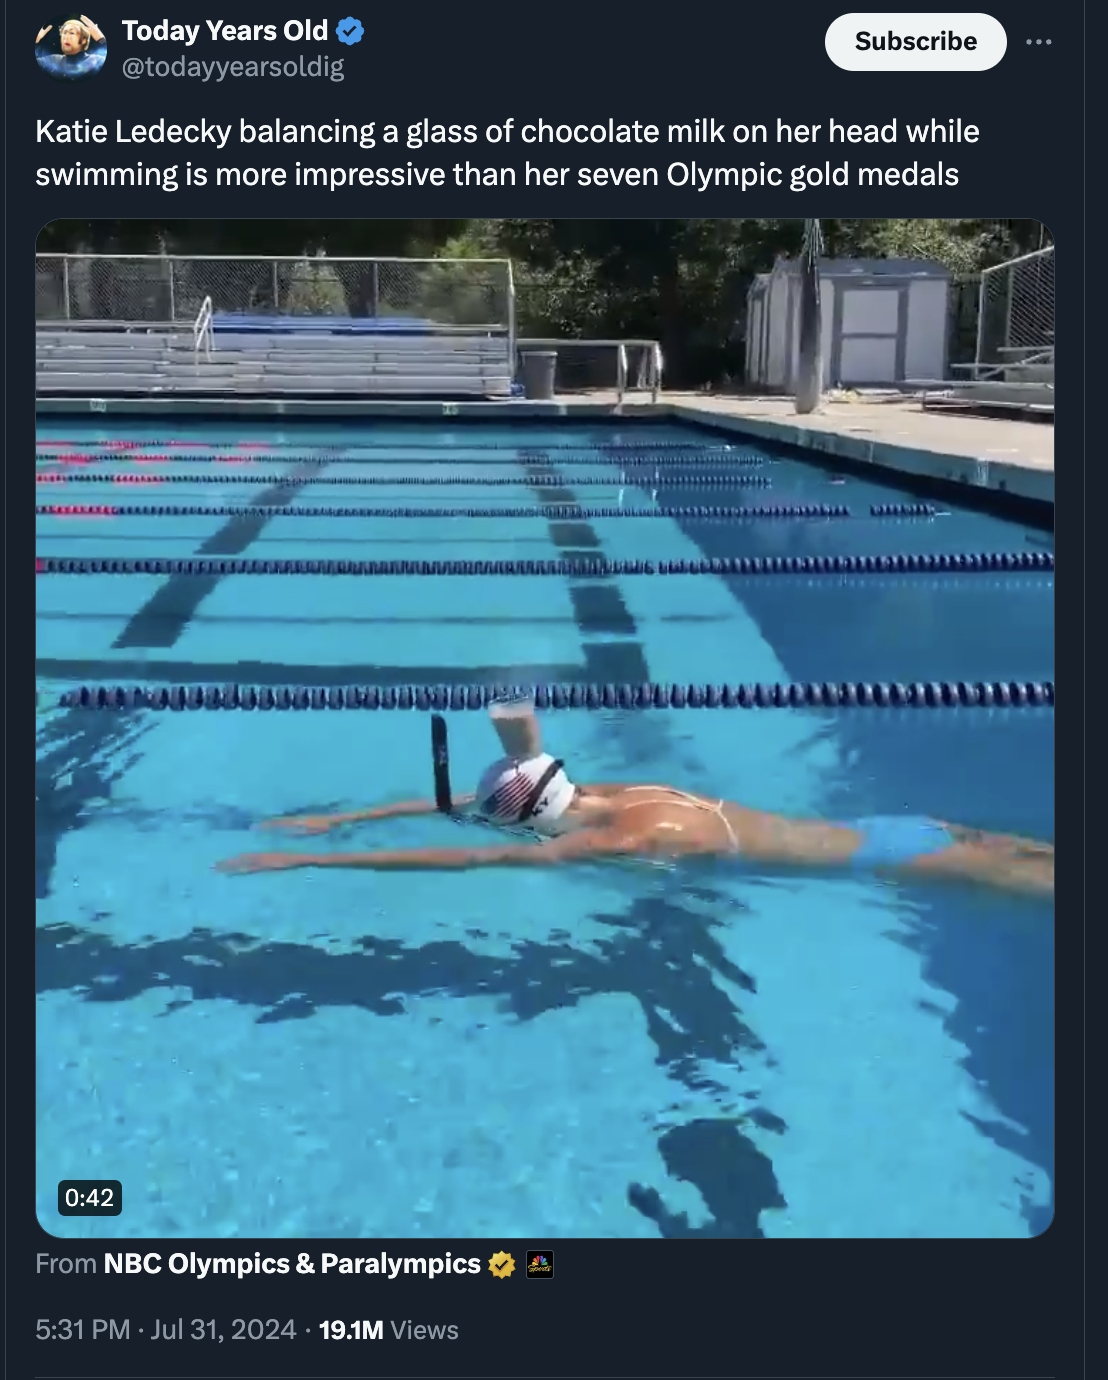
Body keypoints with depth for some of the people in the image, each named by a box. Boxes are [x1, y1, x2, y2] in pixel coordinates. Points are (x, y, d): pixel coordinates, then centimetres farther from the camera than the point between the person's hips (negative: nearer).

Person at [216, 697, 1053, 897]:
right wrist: (340, 818, 3)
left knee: (1024, 875, 5)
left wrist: (308, 859, -30)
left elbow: (466, 857, -31)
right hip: (872, 832, 7)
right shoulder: (597, 794, -3)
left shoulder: (622, 838, -28)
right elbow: (458, 801, 3)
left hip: (875, 859, -7)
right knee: (1014, 849, 18)